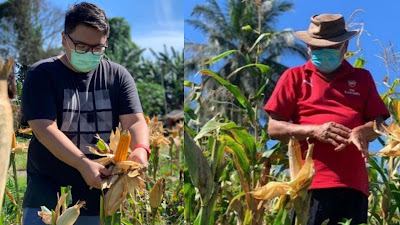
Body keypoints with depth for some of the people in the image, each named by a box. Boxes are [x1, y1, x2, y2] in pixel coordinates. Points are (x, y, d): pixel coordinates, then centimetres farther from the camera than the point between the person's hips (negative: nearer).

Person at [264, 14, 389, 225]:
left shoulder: (362, 78, 18)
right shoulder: (294, 77, 12)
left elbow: (378, 124, 12)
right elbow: (274, 128, 6)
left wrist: (360, 133, -13)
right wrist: (314, 131, -11)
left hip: (353, 184, 2)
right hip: (310, 183, -2)